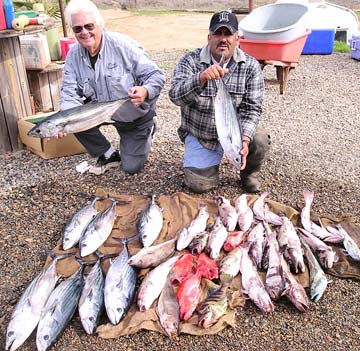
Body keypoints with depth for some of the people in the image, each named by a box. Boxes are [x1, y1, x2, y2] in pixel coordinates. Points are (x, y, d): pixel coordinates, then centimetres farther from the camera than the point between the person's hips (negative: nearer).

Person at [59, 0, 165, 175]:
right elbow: (69, 93, -16)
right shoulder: (73, 55, -12)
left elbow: (156, 75, -24)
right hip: (104, 111, 4)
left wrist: (145, 91, -47)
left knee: (131, 167, -1)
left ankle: (146, 131, 31)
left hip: (137, 115, -4)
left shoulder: (123, 45, -26)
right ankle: (109, 156, 3)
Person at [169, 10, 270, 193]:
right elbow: (176, 96, -28)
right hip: (200, 135, -1)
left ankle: (248, 174, 7)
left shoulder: (251, 66, -9)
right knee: (199, 184, -13)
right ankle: (212, 158, 24)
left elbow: (252, 108, -11)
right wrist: (202, 78, -47)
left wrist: (244, 140, -28)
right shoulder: (191, 60, -13)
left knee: (260, 140, -28)